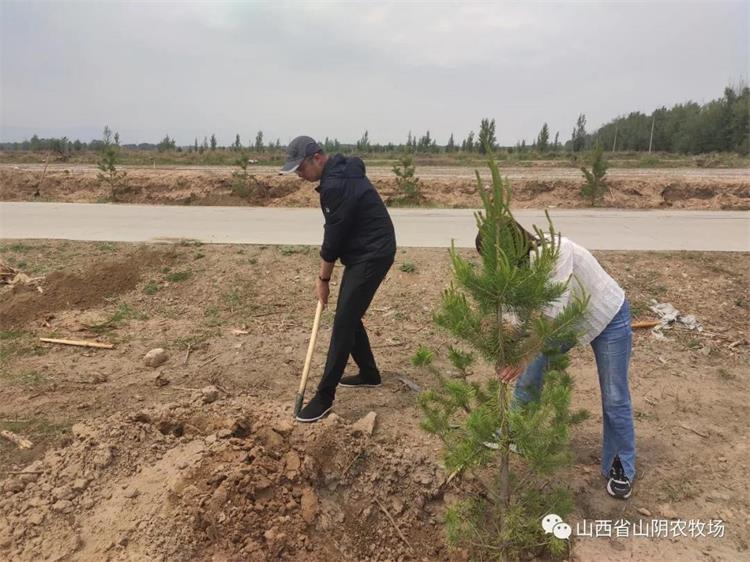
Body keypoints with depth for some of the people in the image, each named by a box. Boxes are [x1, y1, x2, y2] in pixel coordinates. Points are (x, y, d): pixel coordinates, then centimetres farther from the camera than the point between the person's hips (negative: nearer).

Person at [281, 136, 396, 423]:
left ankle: (325, 395, -1)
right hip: (364, 253, 10)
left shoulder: (337, 185, -22)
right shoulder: (340, 172, 10)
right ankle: (369, 374, 32)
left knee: (343, 323, -8)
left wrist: (323, 279, -6)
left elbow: (334, 235, -17)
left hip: (372, 256, -10)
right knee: (349, 316, 17)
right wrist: (326, 270, 13)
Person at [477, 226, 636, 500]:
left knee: (614, 398, 4)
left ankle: (621, 467, 24)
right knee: (529, 373, 8)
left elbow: (555, 309, -41)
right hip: (568, 318, 6)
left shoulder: (558, 251, -36)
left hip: (608, 317, -6)